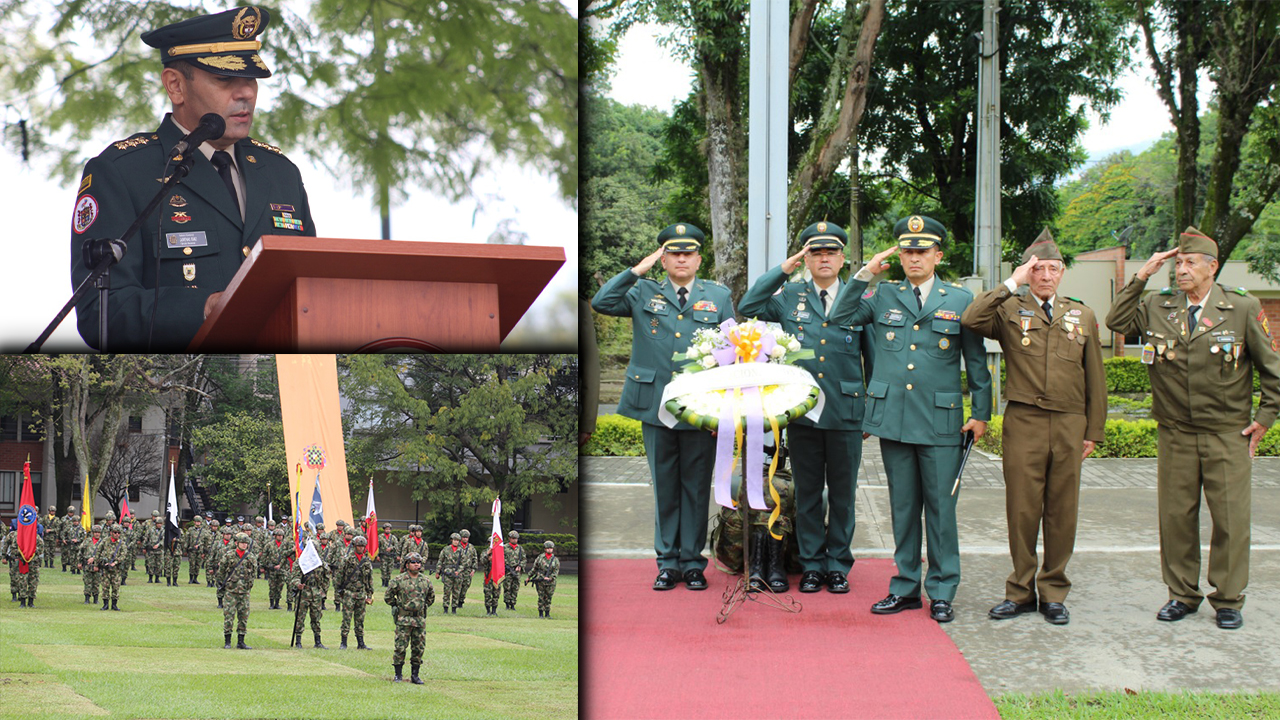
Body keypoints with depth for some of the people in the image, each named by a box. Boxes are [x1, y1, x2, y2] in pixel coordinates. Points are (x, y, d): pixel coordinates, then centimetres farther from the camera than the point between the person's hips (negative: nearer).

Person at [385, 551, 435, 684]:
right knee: (400, 647, -3)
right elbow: (388, 596, 4)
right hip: (403, 620, -3)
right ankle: (398, 675, 7)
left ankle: (415, 676, 14)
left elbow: (431, 597, 23)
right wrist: (397, 606, 4)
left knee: (418, 648, 5)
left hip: (420, 620, 3)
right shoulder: (398, 580, -4)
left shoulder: (426, 581, 8)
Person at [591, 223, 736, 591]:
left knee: (696, 487, 5)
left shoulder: (719, 296, 9)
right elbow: (600, 302, -4)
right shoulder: (644, 293, 9)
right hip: (655, 405, 0)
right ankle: (668, 563, 14)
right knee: (664, 486, 6)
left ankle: (693, 563, 13)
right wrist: (637, 270, -6)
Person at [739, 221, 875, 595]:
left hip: (847, 414, -1)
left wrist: (875, 408, 7)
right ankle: (811, 564, 17)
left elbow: (873, 359, 9)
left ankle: (838, 565, 17)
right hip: (802, 412, 1)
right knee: (807, 493, 7)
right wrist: (783, 268, -6)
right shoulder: (789, 296, 7)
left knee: (843, 493, 7)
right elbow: (747, 307, -4)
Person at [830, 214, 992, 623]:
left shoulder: (961, 301, 5)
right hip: (893, 418, 2)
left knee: (940, 508, 0)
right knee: (903, 507, 9)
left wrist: (981, 413, 4)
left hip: (941, 422, -2)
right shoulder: (882, 296, 9)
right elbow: (840, 318, 6)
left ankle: (942, 593, 9)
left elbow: (976, 362, 8)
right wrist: (865, 275, 0)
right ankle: (905, 587, 17)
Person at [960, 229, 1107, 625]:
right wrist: (1012, 283, -13)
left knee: (1062, 511, 5)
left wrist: (1094, 430, 10)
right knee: (1023, 510, 0)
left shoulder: (1082, 316, 14)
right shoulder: (1010, 310, 5)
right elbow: (970, 320, -17)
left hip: (1069, 425, 2)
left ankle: (1053, 593, 15)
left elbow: (1095, 379, 15)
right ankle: (1021, 591, 11)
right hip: (1023, 424, -2)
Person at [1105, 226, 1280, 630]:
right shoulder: (1157, 308, 5)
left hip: (1228, 434, -2)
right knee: (1175, 515, 6)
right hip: (1175, 434, 2)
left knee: (1230, 518, 0)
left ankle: (1228, 600, 12)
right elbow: (1117, 322, 3)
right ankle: (1182, 594, 19)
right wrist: (1141, 277, -1)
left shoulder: (1243, 308, -2)